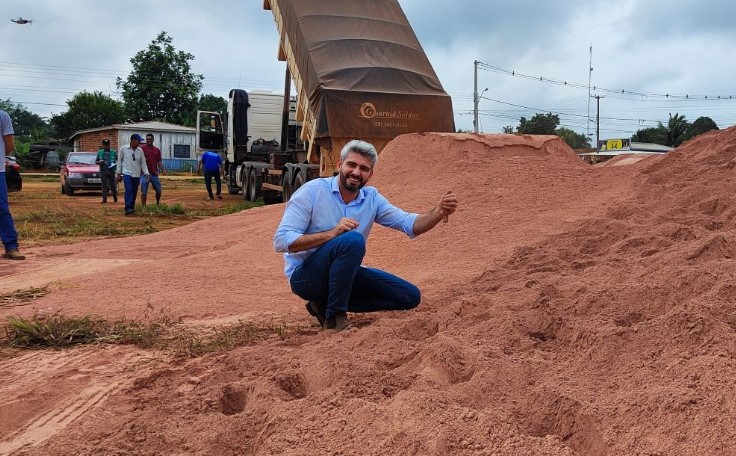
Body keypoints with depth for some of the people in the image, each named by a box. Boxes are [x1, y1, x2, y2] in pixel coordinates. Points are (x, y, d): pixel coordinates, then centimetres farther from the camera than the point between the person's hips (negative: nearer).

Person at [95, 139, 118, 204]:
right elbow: (96, 161, 13)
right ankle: (104, 199, -2)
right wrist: (99, 162, -10)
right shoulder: (100, 152, 8)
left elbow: (118, 160, 9)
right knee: (104, 185, -3)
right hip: (103, 171, 0)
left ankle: (115, 197, 29)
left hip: (111, 171, 0)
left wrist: (116, 163, -13)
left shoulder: (114, 152, 5)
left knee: (113, 185, 6)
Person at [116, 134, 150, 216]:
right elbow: (119, 161, 5)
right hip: (127, 173, -4)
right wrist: (119, 173, 4)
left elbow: (143, 163, 8)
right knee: (129, 190, -18)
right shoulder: (123, 149, -1)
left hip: (136, 175, 4)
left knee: (134, 192, 6)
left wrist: (146, 173, -5)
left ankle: (132, 208, 18)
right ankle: (128, 208, -22)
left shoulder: (140, 150, 6)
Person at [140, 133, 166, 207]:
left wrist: (162, 170, -5)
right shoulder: (142, 148, -1)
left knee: (159, 190, 9)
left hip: (154, 174, 4)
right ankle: (144, 206, 3)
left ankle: (158, 204, 31)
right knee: (144, 191, -3)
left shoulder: (157, 150, 11)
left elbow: (159, 161, 10)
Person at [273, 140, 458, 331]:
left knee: (410, 296, 1)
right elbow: (281, 240, -21)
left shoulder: (372, 198, 2)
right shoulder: (311, 191, -15)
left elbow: (411, 224, -6)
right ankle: (334, 317, -20)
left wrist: (439, 212, -26)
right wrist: (332, 233, -30)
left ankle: (325, 305, 3)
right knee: (353, 240, -33)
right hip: (304, 274, -7)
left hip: (342, 273, 7)